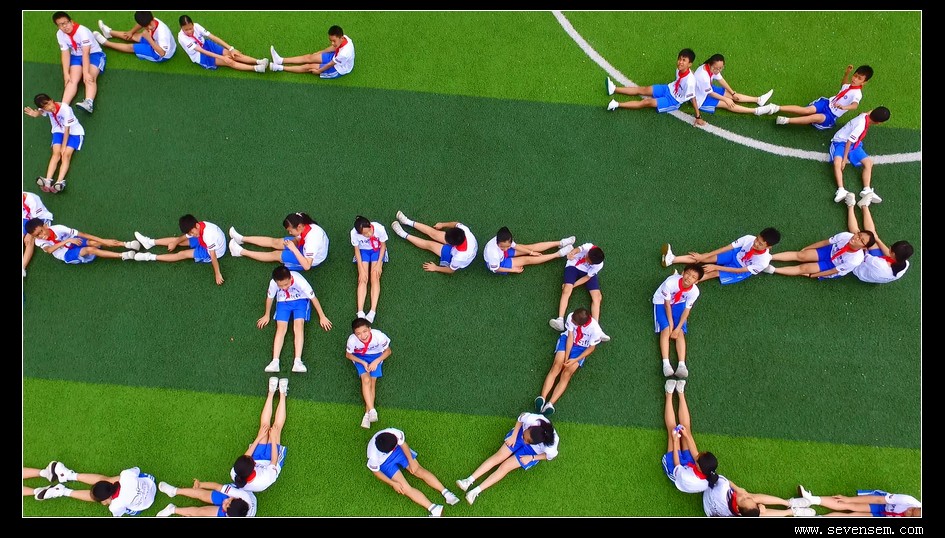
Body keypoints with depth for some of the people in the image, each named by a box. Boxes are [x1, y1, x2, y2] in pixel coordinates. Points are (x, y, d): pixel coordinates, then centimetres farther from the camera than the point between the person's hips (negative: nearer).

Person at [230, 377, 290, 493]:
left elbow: (245, 457, -17)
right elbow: (274, 461, -30)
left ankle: (271, 392, 20)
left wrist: (259, 438, -10)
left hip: (258, 459, 3)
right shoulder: (264, 480, -47)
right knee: (276, 427, -5)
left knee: (264, 425, 0)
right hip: (269, 461, -3)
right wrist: (273, 438, -22)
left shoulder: (234, 474, -36)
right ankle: (282, 394, 15)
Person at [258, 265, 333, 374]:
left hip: (300, 301, -2)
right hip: (283, 302, 2)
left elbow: (313, 298, -21)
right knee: (281, 328, -16)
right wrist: (266, 315, 9)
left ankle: (297, 361, -31)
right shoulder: (273, 283, -28)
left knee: (299, 326, -22)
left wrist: (322, 317, -13)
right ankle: (275, 362, -23)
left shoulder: (299, 281, -35)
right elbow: (269, 298, -6)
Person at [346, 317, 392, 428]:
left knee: (372, 382, -13)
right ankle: (372, 411, -21)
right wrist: (363, 362, -20)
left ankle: (367, 414, -8)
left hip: (376, 356, 0)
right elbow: (348, 354, -9)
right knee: (366, 380, -22)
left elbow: (388, 351, -12)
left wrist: (376, 361, -24)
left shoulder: (379, 336, -32)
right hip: (360, 357, 0)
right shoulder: (352, 339, -31)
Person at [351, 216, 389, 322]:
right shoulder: (354, 233, -29)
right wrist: (361, 269, -17)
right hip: (363, 251, 1)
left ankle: (373, 311, -25)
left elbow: (383, 245, -14)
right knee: (362, 279, -14)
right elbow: (357, 250, -12)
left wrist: (379, 264, -18)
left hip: (377, 250, -1)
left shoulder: (379, 228, -33)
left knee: (375, 278, -17)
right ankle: (360, 312, -22)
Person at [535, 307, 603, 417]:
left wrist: (575, 360, -18)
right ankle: (542, 397, -32)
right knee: (557, 366, -21)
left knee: (567, 373, -19)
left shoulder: (595, 329, -29)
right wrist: (566, 357, -20)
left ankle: (550, 404, -33)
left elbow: (591, 348, -13)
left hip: (582, 348, -2)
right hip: (567, 340, 2)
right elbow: (570, 337, -15)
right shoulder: (571, 317, -24)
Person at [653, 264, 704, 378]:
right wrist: (671, 324, -21)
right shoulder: (670, 282, -35)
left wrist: (678, 328, -21)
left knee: (680, 332, -14)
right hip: (662, 302, -3)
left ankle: (682, 365, -23)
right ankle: (666, 364, -28)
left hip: (679, 303, 3)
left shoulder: (694, 291, -26)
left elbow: (687, 310, -15)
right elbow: (667, 304, -23)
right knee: (666, 330, -19)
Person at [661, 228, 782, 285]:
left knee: (714, 273, -24)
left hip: (743, 271, -4)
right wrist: (703, 256, -18)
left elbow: (739, 270, -28)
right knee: (705, 259, -13)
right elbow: (727, 247, -19)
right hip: (735, 256, 4)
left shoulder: (763, 262, -35)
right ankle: (673, 259, -21)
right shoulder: (749, 239, -26)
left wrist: (716, 267, -30)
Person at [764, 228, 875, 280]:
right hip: (830, 251, 4)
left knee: (804, 268, -18)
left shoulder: (855, 260, -36)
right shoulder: (846, 236, -27)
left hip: (834, 266, -4)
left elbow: (834, 271, -24)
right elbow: (825, 242, -10)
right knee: (800, 255, -13)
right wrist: (806, 248, -1)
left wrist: (811, 275, -17)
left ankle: (772, 270, -20)